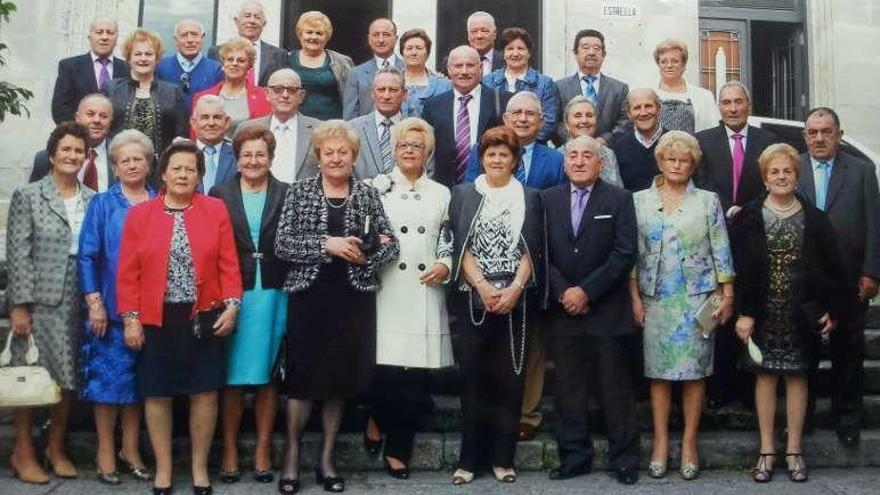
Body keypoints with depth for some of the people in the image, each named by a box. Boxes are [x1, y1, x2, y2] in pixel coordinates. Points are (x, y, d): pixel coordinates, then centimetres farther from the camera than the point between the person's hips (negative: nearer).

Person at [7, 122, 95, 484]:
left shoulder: (92, 200, 8)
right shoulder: (27, 196, -1)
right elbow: (18, 254, -5)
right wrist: (19, 305, -11)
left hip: (78, 303, 3)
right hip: (39, 301, -3)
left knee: (68, 377, 9)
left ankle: (56, 448, 24)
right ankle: (23, 453, 16)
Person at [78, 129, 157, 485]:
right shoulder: (102, 205, 2)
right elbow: (86, 256, -1)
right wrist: (94, 302, -9)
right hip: (110, 307, -2)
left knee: (140, 379, 8)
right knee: (109, 378, 0)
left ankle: (131, 451, 19)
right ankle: (106, 454, 12)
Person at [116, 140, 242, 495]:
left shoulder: (216, 209, 2)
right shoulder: (140, 214, 2)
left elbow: (228, 263, 2)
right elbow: (128, 271, 1)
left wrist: (232, 305, -8)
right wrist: (130, 318, -4)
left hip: (204, 318, 0)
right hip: (155, 320, 0)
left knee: (205, 392, 4)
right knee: (157, 395, 6)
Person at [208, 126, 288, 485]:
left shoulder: (287, 195, 6)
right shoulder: (220, 195, 6)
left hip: (273, 295, 0)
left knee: (267, 375, 7)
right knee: (232, 378, 4)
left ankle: (263, 450, 17)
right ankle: (229, 450, 16)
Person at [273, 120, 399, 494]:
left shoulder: (368, 195, 6)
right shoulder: (299, 191, 2)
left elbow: (390, 246, 2)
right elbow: (282, 244, -7)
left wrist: (360, 255, -15)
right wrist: (326, 244, -18)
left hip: (353, 299, 2)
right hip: (308, 296, -2)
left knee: (340, 378, 8)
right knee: (302, 376, 2)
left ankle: (327, 460, 21)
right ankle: (292, 457, 16)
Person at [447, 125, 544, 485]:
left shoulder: (530, 198, 11)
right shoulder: (464, 195, 9)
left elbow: (532, 250, 3)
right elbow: (460, 247, 1)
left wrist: (514, 289, -11)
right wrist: (483, 287, -11)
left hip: (516, 301, 1)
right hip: (472, 299, 0)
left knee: (510, 379, 2)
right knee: (473, 378, 1)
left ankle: (503, 458, 11)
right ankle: (469, 458, 9)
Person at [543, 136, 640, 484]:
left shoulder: (619, 199, 1)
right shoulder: (548, 199, 10)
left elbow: (624, 253, -7)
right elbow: (542, 253, 5)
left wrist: (586, 291, -13)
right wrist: (563, 292, -8)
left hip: (607, 310, -2)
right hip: (563, 310, 3)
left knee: (615, 390, 3)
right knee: (568, 390, 7)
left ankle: (624, 459, 15)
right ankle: (574, 457, 18)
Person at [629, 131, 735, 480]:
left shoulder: (708, 201, 4)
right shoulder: (640, 201, 5)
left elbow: (721, 251, 3)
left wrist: (727, 295, -2)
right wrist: (635, 298, -1)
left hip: (698, 299, 0)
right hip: (656, 300, 1)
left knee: (694, 371, 2)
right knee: (658, 371, 3)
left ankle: (689, 442, 12)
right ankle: (661, 442, 12)